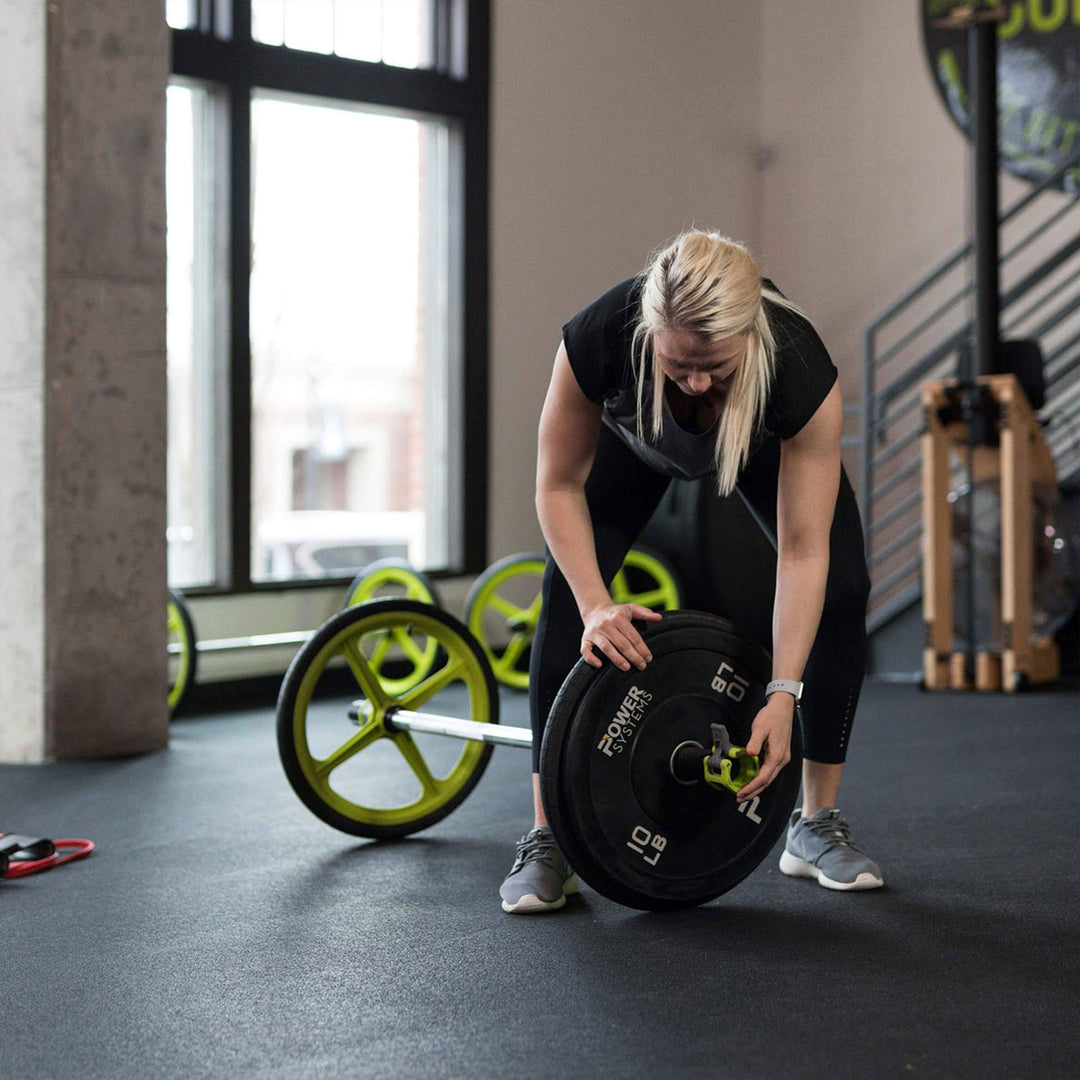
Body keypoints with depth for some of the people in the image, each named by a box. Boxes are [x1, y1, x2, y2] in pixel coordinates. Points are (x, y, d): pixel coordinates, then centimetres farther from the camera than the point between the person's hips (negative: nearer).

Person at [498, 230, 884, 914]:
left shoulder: (801, 370, -43)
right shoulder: (598, 339, -43)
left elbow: (803, 553, -35)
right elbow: (559, 485, -25)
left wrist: (783, 694, -40)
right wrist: (596, 605, -36)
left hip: (765, 439, 0)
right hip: (633, 439, 0)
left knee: (843, 588, -16)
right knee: (567, 593, -17)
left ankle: (817, 823, 0)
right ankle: (549, 841, -11)